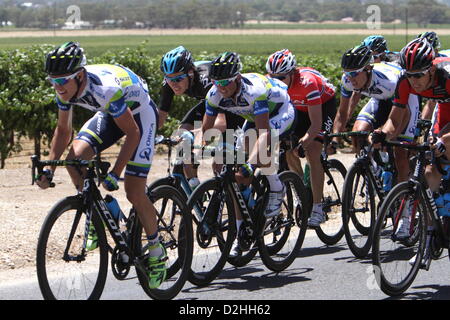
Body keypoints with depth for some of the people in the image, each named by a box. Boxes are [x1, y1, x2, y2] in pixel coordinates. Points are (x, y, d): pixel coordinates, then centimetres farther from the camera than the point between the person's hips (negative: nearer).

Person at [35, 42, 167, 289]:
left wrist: (115, 174, -34)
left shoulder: (105, 88, -39)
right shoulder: (65, 89, -18)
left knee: (134, 191, -12)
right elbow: (63, 130, -2)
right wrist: (49, 168, -14)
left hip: (140, 114, -6)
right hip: (110, 113, 7)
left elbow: (133, 132, -30)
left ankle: (157, 252, 8)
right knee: (74, 158, -19)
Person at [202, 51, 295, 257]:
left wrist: (249, 166, -57)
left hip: (281, 113, -6)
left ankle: (276, 188, -10)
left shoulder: (254, 91, -40)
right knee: (237, 173, -7)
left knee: (261, 145, -37)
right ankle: (238, 231, 0)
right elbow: (206, 129, -12)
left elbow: (264, 133, -48)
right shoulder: (215, 95, -22)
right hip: (253, 117, 6)